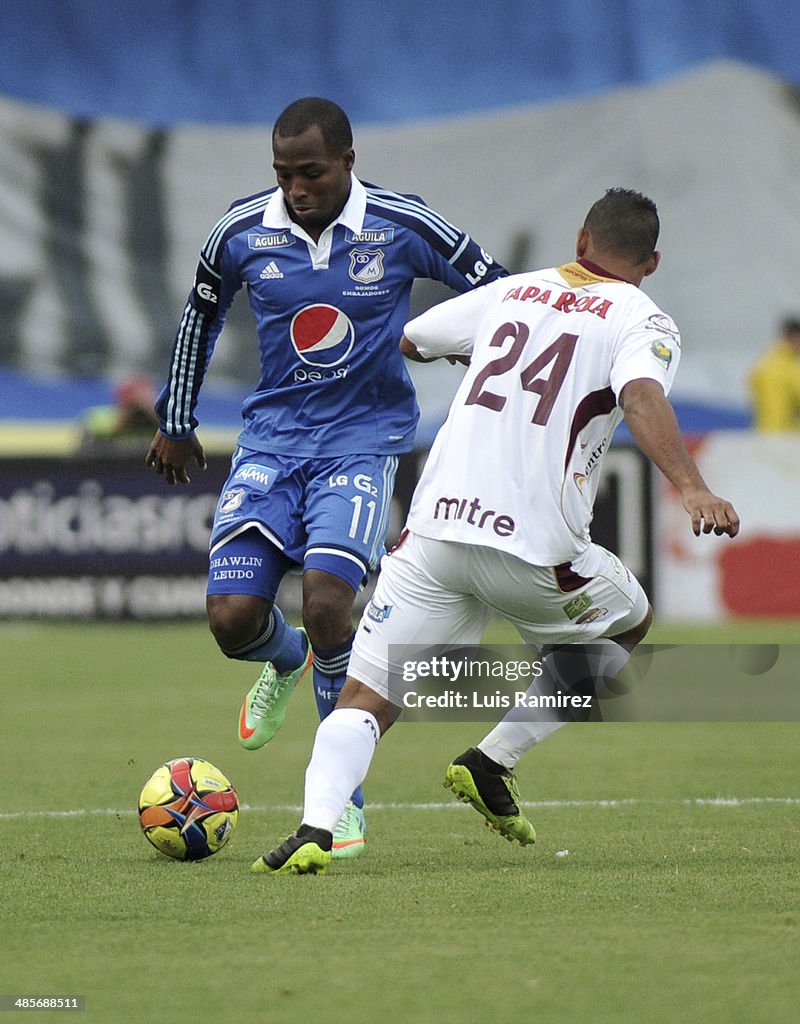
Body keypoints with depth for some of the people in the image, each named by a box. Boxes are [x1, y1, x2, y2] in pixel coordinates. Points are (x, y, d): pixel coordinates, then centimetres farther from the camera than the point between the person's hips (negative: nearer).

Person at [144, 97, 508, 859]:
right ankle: (287, 662, 31)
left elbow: (499, 294, 3)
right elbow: (200, 314, 16)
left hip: (363, 437, -3)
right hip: (271, 436, 3)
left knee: (326, 603, -22)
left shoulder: (403, 227, -10)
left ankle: (344, 800, -7)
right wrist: (175, 421, 22)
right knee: (233, 617, -11)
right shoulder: (243, 231, -4)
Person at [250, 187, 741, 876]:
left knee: (365, 699, 3)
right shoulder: (641, 321, 5)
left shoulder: (510, 292, 19)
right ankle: (493, 762, 16)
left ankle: (316, 827, -26)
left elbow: (401, 341, 32)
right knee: (630, 623, 28)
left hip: (434, 529, 3)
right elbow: (642, 397, -17)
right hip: (534, 550, -3)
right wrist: (691, 488, -29)